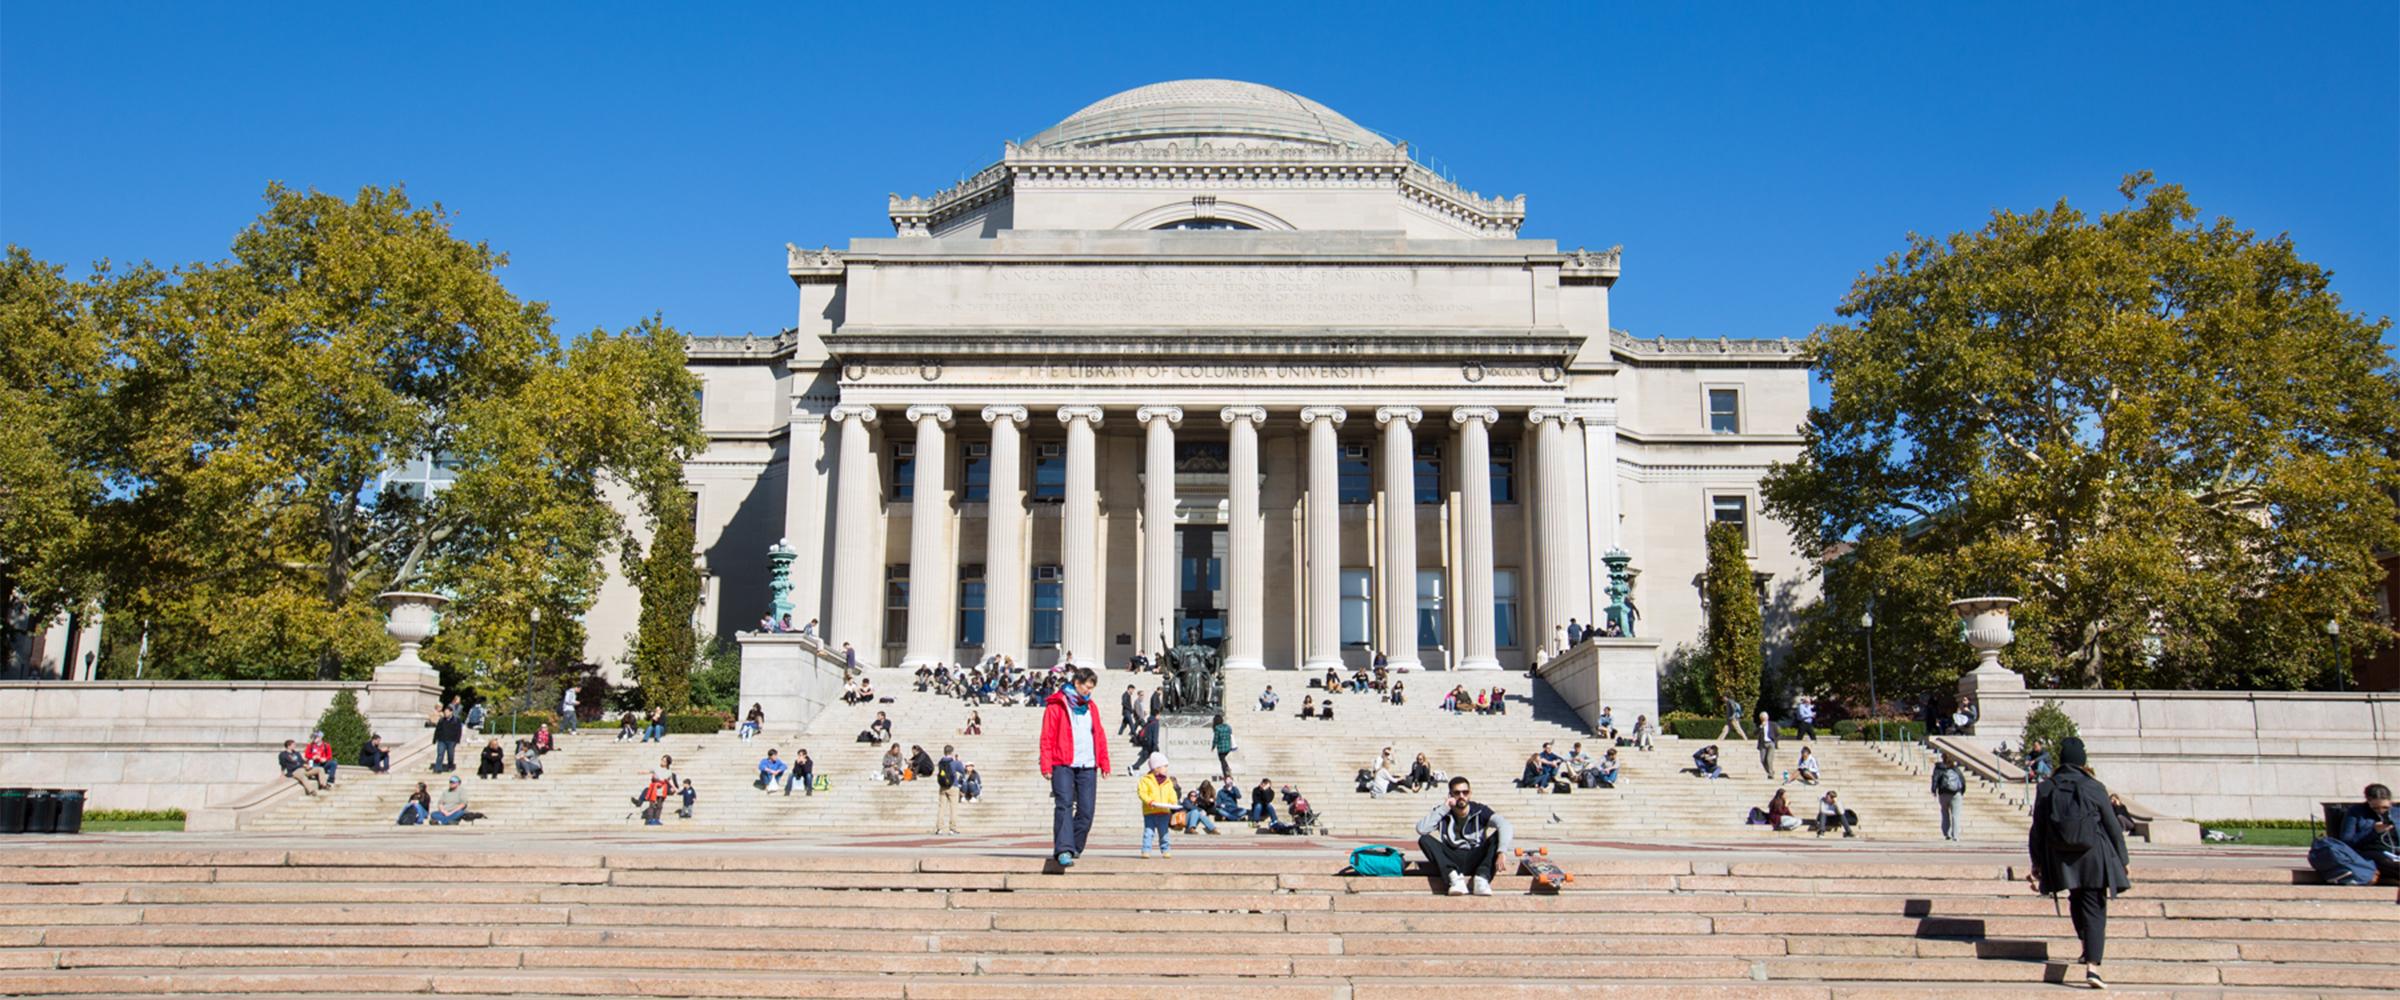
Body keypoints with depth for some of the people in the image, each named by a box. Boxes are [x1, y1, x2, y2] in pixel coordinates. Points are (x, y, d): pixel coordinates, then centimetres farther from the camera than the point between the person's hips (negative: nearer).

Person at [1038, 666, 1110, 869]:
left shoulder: (1090, 707, 18)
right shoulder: (1056, 705, 1)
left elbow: (1100, 736, 21)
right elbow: (1047, 737, -3)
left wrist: (1104, 762, 14)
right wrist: (1046, 766, -9)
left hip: (1088, 767, 5)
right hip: (1063, 765, -5)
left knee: (1086, 810, 1)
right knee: (1064, 806, -15)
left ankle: (1074, 848, 14)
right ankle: (1063, 850, -19)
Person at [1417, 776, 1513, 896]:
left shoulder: (1480, 811, -2)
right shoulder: (1443, 813, 1)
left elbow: (1504, 825, -19)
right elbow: (1421, 829, -17)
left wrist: (1502, 852, -37)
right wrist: (1444, 807, -15)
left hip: (1476, 861, -1)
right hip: (1452, 863, 1)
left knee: (1498, 835, -21)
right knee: (1424, 839, -20)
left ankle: (1481, 878, -35)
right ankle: (1455, 878, -34)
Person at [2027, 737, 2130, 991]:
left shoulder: (2045, 789, -3)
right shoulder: (2095, 788, -9)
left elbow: (2037, 830, 2)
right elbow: (2113, 827, -2)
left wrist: (2037, 864, 11)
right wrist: (2122, 862, 10)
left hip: (2063, 862, 3)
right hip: (2094, 858, -3)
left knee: (2077, 902, 25)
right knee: (2095, 910, -1)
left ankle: (2088, 949, 40)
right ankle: (2092, 965, -13)